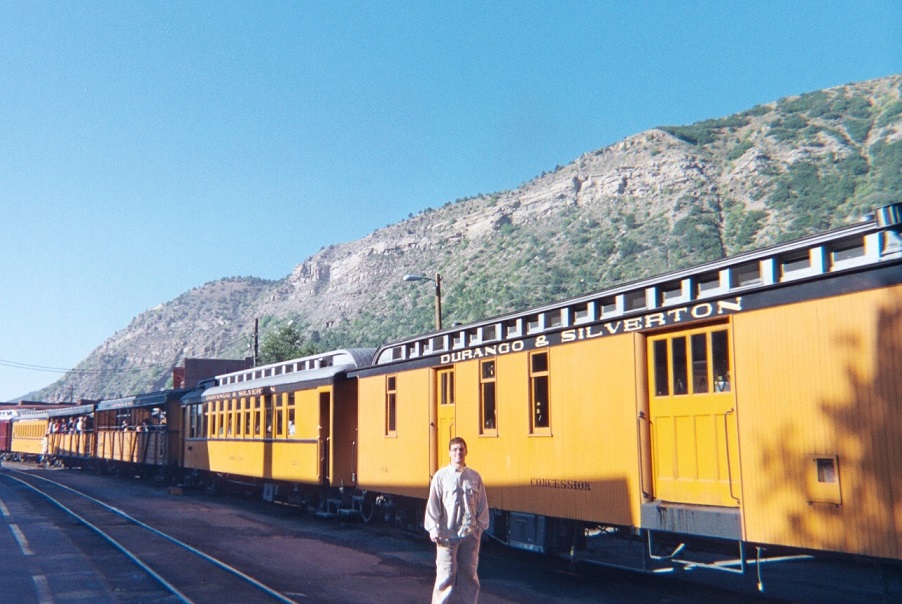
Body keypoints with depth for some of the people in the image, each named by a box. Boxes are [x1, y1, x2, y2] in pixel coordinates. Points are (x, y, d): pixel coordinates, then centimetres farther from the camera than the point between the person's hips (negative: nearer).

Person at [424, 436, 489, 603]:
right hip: (447, 534, -3)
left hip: (470, 534, 3)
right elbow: (433, 504, -3)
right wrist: (433, 529, -8)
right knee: (446, 575, -4)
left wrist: (481, 525, 5)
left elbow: (482, 504, 9)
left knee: (469, 573, 9)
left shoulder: (475, 476, 5)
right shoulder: (441, 476, -2)